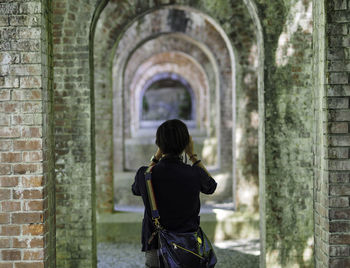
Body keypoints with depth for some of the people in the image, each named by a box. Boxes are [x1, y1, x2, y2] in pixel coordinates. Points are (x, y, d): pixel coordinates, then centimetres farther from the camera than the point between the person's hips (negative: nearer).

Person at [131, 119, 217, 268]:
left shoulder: (145, 175, -10)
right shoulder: (194, 174, -11)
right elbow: (211, 186, 15)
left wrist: (157, 156, 13)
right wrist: (192, 155, 14)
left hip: (155, 251, 0)